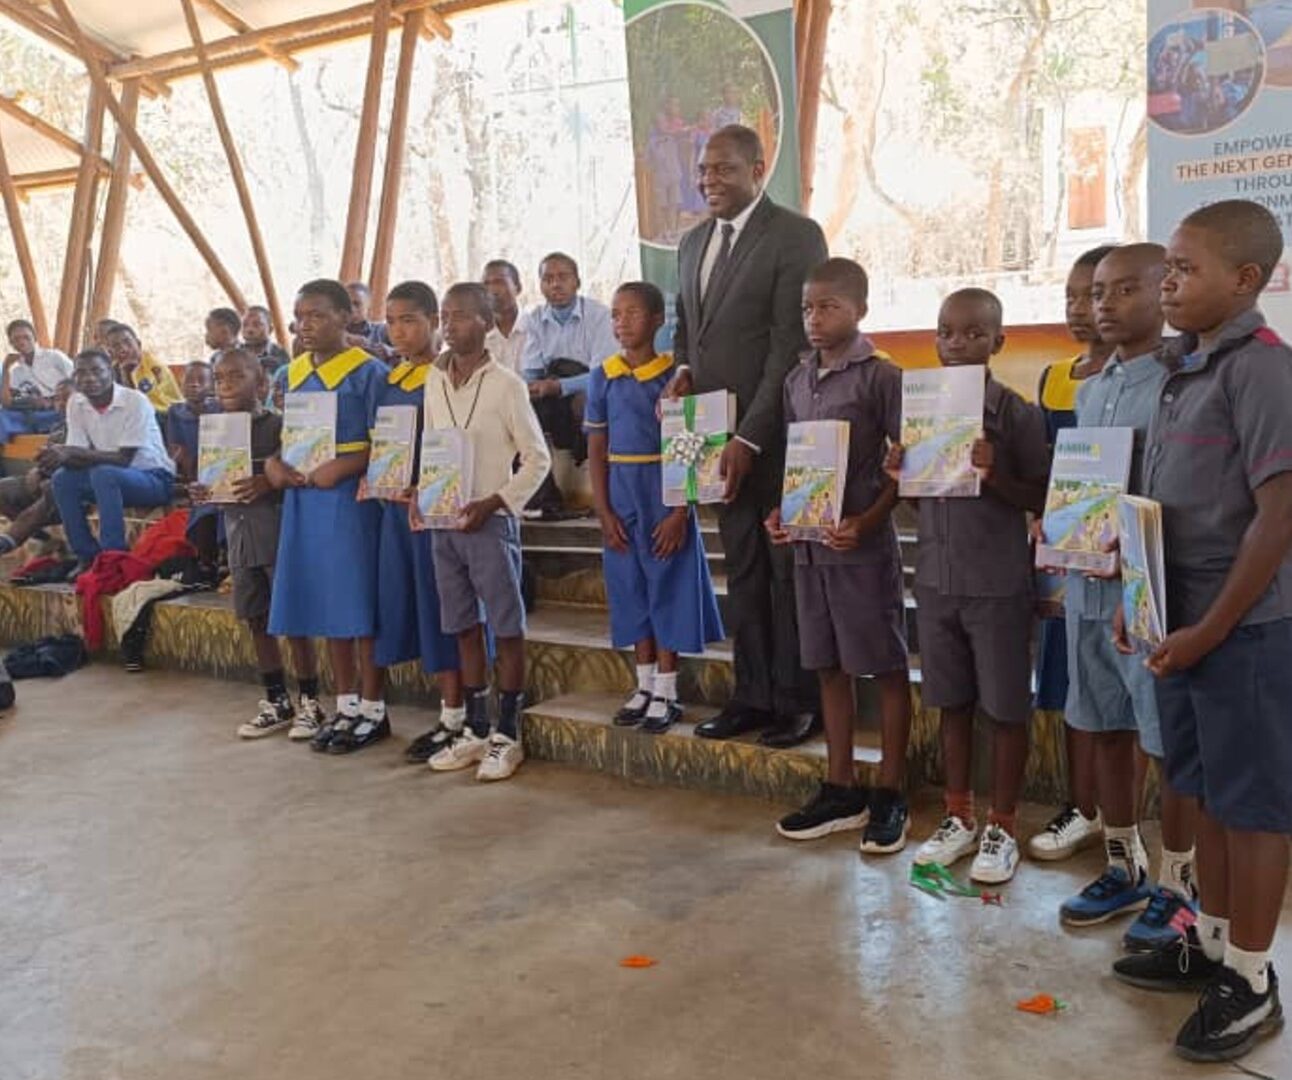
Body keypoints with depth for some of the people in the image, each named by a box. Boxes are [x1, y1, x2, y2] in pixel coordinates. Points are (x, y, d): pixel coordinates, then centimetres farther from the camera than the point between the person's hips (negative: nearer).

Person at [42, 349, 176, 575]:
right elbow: (80, 456, -6)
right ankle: (87, 556, -5)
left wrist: (70, 452, -32)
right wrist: (57, 457, -30)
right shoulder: (76, 403, -1)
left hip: (155, 479, -6)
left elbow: (124, 459, -24)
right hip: (112, 478, 6)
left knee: (103, 474, -32)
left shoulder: (135, 402, -20)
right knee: (62, 479, -14)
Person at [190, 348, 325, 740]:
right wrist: (202, 493, -4)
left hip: (278, 533, -6)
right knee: (258, 622, 13)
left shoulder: (278, 425, -8)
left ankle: (309, 702, 14)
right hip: (240, 534, 6)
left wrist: (269, 484, -26)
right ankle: (276, 701, 25)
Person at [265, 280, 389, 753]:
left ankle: (372, 710, 8)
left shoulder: (369, 372, -6)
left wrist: (342, 467, -22)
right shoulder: (293, 373, 14)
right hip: (302, 498, 6)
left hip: (349, 498, -6)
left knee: (358, 601, -2)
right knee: (325, 603, 10)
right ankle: (346, 704, 21)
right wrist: (274, 463, -1)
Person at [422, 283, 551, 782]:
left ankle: (507, 735, 10)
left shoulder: (505, 385, -8)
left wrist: (493, 502, -14)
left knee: (507, 628, 1)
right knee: (463, 626, 12)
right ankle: (475, 730, 23)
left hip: (490, 520, -5)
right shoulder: (434, 381, 7)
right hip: (442, 520, 6)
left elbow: (537, 457, -6)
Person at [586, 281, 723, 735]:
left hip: (666, 493, -4)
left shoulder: (674, 375, -5)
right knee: (631, 591, 10)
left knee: (668, 590, 2)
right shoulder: (603, 377, 5)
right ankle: (645, 685, 23)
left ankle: (666, 691, 11)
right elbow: (596, 450, 6)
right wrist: (604, 513, -1)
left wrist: (680, 513, -13)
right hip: (621, 497, 4)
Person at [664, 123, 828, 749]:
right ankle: (752, 694, 21)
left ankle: (798, 701, 13)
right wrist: (683, 369, 1)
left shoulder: (795, 235, -9)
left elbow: (792, 343, -15)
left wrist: (750, 436, -19)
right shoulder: (692, 243, 14)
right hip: (717, 429, 7)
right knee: (742, 567, 12)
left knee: (786, 566, 2)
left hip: (776, 433, -7)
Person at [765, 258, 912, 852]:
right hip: (809, 542, 6)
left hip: (864, 543, -6)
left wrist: (867, 521, -20)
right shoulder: (797, 380, 10)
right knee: (830, 667, 13)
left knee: (886, 668, 5)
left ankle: (889, 797, 17)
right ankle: (840, 791, 25)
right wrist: (781, 512, 1)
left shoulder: (882, 377, -8)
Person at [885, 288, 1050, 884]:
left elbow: (1042, 500, -6)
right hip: (936, 579, 5)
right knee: (952, 703, 15)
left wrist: (994, 476, -22)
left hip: (999, 584, -4)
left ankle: (1001, 828, 21)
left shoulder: (1017, 414, -8)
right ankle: (958, 817, 29)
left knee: (1005, 708, 6)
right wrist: (900, 474, -7)